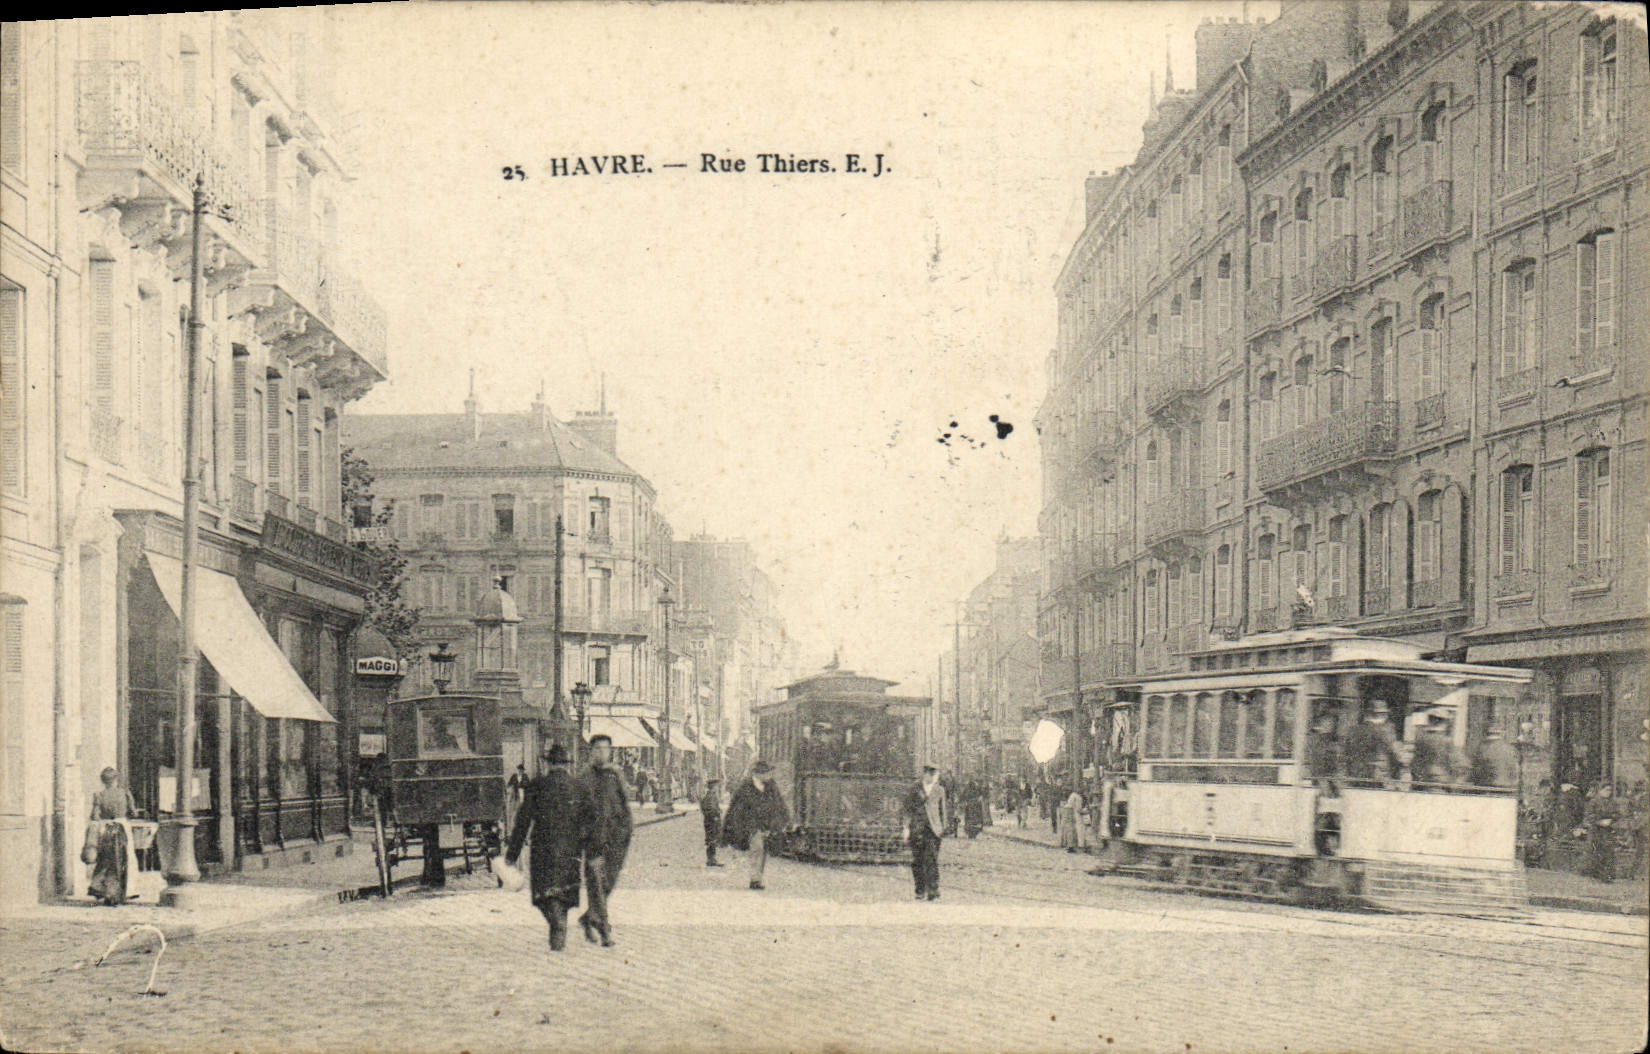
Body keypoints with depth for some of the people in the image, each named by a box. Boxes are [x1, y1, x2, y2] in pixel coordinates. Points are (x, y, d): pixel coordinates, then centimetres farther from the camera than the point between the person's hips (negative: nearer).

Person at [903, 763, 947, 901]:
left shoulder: (939, 790, 10)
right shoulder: (915, 789, 6)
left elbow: (942, 809, 16)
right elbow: (908, 808, 8)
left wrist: (943, 827, 14)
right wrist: (907, 827, 3)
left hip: (933, 829, 0)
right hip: (917, 828, 0)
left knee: (932, 860, -8)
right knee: (917, 861, 2)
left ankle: (933, 892, -7)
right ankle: (920, 892, 11)